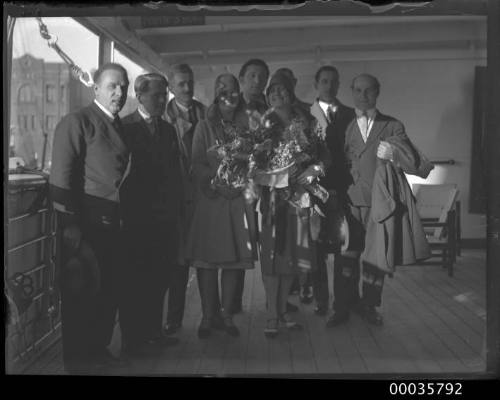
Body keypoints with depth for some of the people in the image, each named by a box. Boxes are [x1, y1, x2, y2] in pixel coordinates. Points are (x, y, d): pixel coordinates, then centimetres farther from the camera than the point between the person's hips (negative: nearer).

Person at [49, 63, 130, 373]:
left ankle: (99, 349, 30)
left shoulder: (120, 127, 15)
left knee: (110, 289, 14)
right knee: (81, 291, 3)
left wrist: (122, 217, 8)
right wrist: (70, 224, -17)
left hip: (112, 221, 7)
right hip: (86, 220, -7)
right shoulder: (77, 122, -8)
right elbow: (61, 177, -13)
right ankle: (76, 359, 17)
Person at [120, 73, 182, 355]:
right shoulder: (126, 127, -4)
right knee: (136, 276, 0)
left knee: (161, 274, 8)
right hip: (138, 215, -6)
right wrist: (126, 210, -13)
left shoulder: (168, 129, 16)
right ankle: (132, 337, 11)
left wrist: (178, 207, 11)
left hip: (166, 214, 6)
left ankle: (153, 331, 20)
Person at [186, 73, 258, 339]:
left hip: (238, 200, 2)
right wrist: (216, 181, -15)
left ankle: (226, 314, 12)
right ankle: (208, 316, 7)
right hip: (210, 200, -2)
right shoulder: (204, 127, 7)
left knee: (234, 259, 2)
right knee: (207, 260, -2)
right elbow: (197, 166, 0)